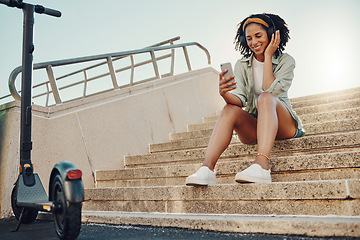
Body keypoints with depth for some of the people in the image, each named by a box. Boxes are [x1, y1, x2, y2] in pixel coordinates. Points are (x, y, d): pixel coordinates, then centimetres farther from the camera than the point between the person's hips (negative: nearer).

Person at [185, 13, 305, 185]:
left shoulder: (286, 61, 0)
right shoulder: (242, 65, 7)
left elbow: (271, 91, -19)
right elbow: (240, 98, -8)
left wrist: (268, 56, -12)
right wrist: (225, 94, -30)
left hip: (284, 126, -2)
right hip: (253, 128, 2)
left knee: (265, 98, -33)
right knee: (230, 109, -28)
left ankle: (262, 165, -51)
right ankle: (207, 168, -42)